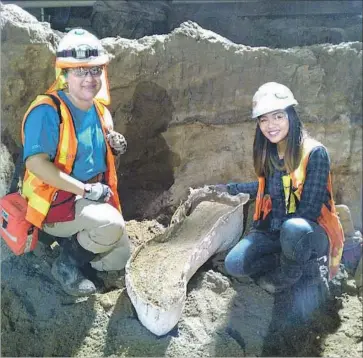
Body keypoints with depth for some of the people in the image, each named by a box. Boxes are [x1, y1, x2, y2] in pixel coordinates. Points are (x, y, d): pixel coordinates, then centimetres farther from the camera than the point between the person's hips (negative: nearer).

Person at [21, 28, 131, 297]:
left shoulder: (100, 110, 5)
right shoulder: (47, 111, -20)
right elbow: (36, 164, -30)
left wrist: (117, 148, -6)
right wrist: (87, 189, -28)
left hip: (92, 201, 8)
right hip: (54, 202, -8)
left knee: (120, 258, 7)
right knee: (112, 224, -33)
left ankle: (69, 240, 24)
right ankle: (67, 264, -7)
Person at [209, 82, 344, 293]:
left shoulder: (315, 153, -16)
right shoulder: (268, 153, 3)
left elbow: (310, 210, -18)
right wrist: (231, 188, 26)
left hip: (311, 233, -5)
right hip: (272, 231, 5)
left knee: (293, 229, -40)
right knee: (234, 264, -18)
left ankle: (287, 276, -8)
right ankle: (301, 264, 0)